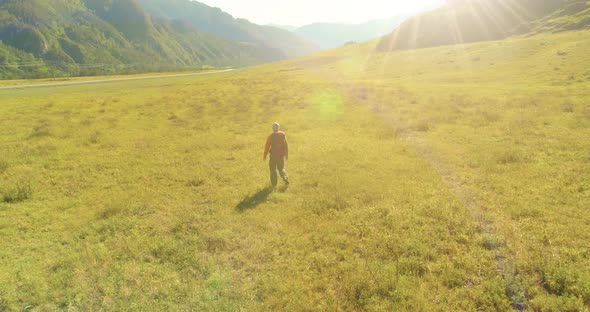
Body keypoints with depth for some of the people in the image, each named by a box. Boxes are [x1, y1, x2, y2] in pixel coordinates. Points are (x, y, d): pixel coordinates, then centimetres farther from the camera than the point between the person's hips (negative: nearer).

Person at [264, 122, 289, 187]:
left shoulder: (271, 136, -12)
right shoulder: (283, 134, -4)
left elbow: (267, 146, -8)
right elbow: (286, 145, 0)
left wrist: (265, 155, 3)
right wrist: (286, 154, 10)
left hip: (273, 155, -3)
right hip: (281, 155, 3)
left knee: (273, 169, 12)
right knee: (281, 168, 17)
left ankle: (274, 183, 15)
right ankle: (285, 178, -5)